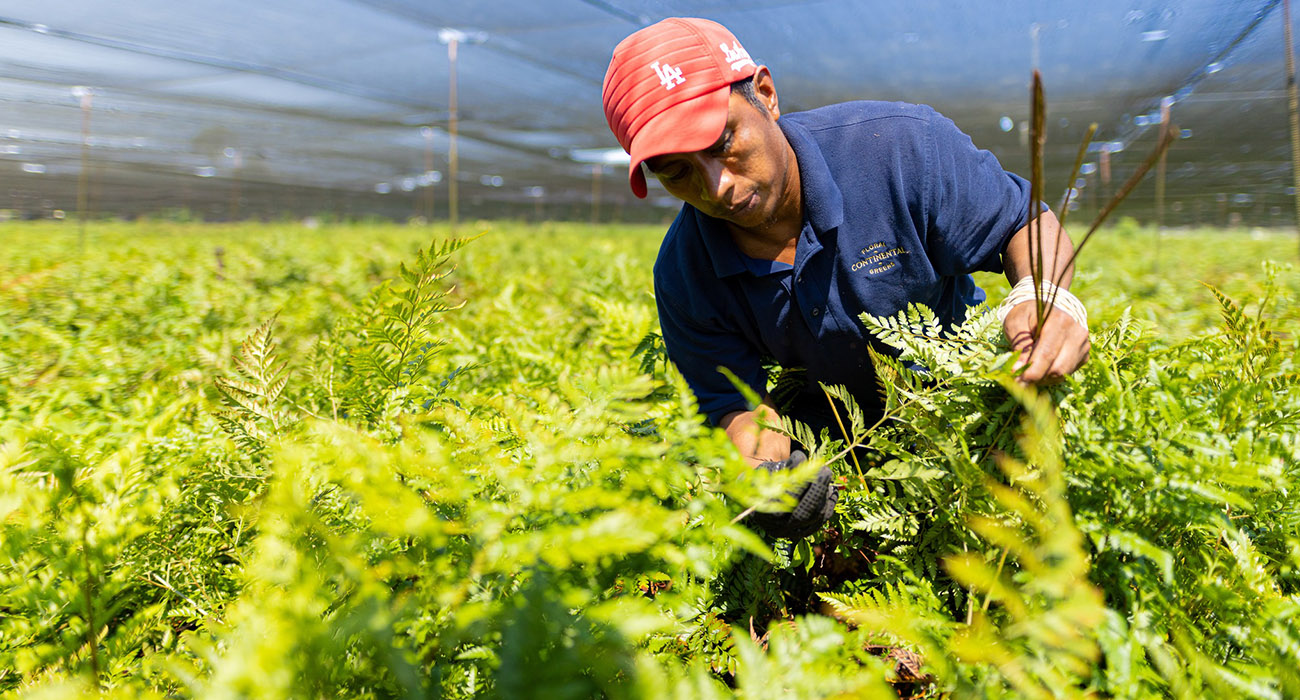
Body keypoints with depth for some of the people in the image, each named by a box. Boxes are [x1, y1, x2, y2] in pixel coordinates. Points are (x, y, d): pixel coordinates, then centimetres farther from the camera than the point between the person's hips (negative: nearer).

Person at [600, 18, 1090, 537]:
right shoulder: (683, 278, -17)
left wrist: (1044, 296, -36)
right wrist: (758, 453, -34)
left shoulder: (902, 147, -25)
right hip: (831, 438, 2)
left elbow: (1026, 221, -12)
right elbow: (734, 399, -9)